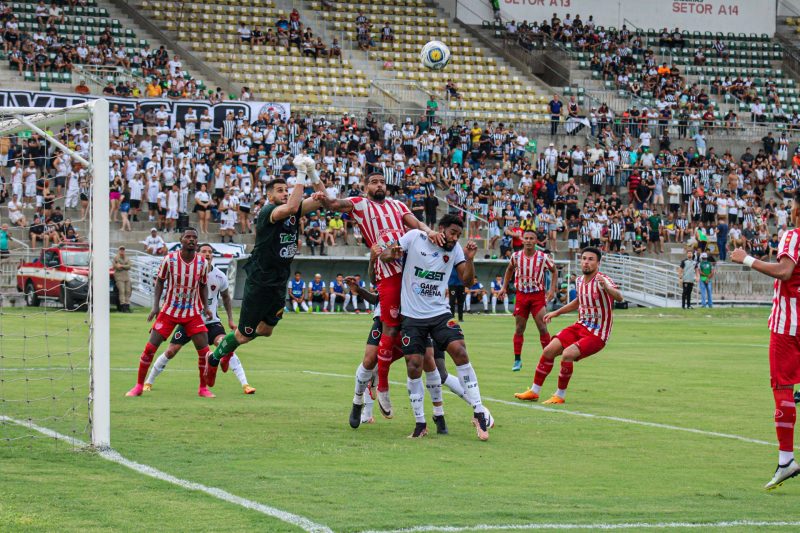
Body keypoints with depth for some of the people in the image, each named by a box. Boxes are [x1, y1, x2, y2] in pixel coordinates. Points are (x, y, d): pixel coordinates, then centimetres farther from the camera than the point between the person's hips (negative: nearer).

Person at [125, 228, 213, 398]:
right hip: (169, 311, -1)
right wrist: (155, 305, -10)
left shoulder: (202, 262, -5)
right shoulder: (169, 259, -12)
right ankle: (138, 386, 8)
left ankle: (203, 388, 9)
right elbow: (160, 282, -1)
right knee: (150, 348, -6)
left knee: (204, 350, -8)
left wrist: (206, 306, -3)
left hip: (193, 313, 1)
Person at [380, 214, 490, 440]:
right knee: (414, 366, -5)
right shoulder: (414, 237, -4)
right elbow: (385, 255, 0)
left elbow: (467, 279, 1)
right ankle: (420, 423, 10)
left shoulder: (455, 249, 3)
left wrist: (469, 259, -17)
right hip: (412, 316, -1)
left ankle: (479, 414, -12)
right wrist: (391, 255, -24)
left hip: (440, 313, 1)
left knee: (459, 351, -18)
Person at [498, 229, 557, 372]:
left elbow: (554, 271, 6)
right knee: (519, 328, 5)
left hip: (538, 295, -2)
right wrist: (504, 287, 12)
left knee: (542, 327, -9)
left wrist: (552, 289, -3)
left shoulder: (543, 257, -10)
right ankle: (517, 360, 13)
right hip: (521, 295, 2)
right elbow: (509, 269, 17)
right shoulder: (516, 256, -3)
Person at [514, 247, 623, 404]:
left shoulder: (602, 280, -18)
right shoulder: (580, 281, 6)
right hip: (580, 326, 7)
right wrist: (556, 313, 27)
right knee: (549, 350, -3)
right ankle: (534, 391, 13)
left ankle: (560, 395, -7)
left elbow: (619, 297, -38)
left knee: (567, 354, -26)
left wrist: (606, 288, -57)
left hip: (597, 334, -7)